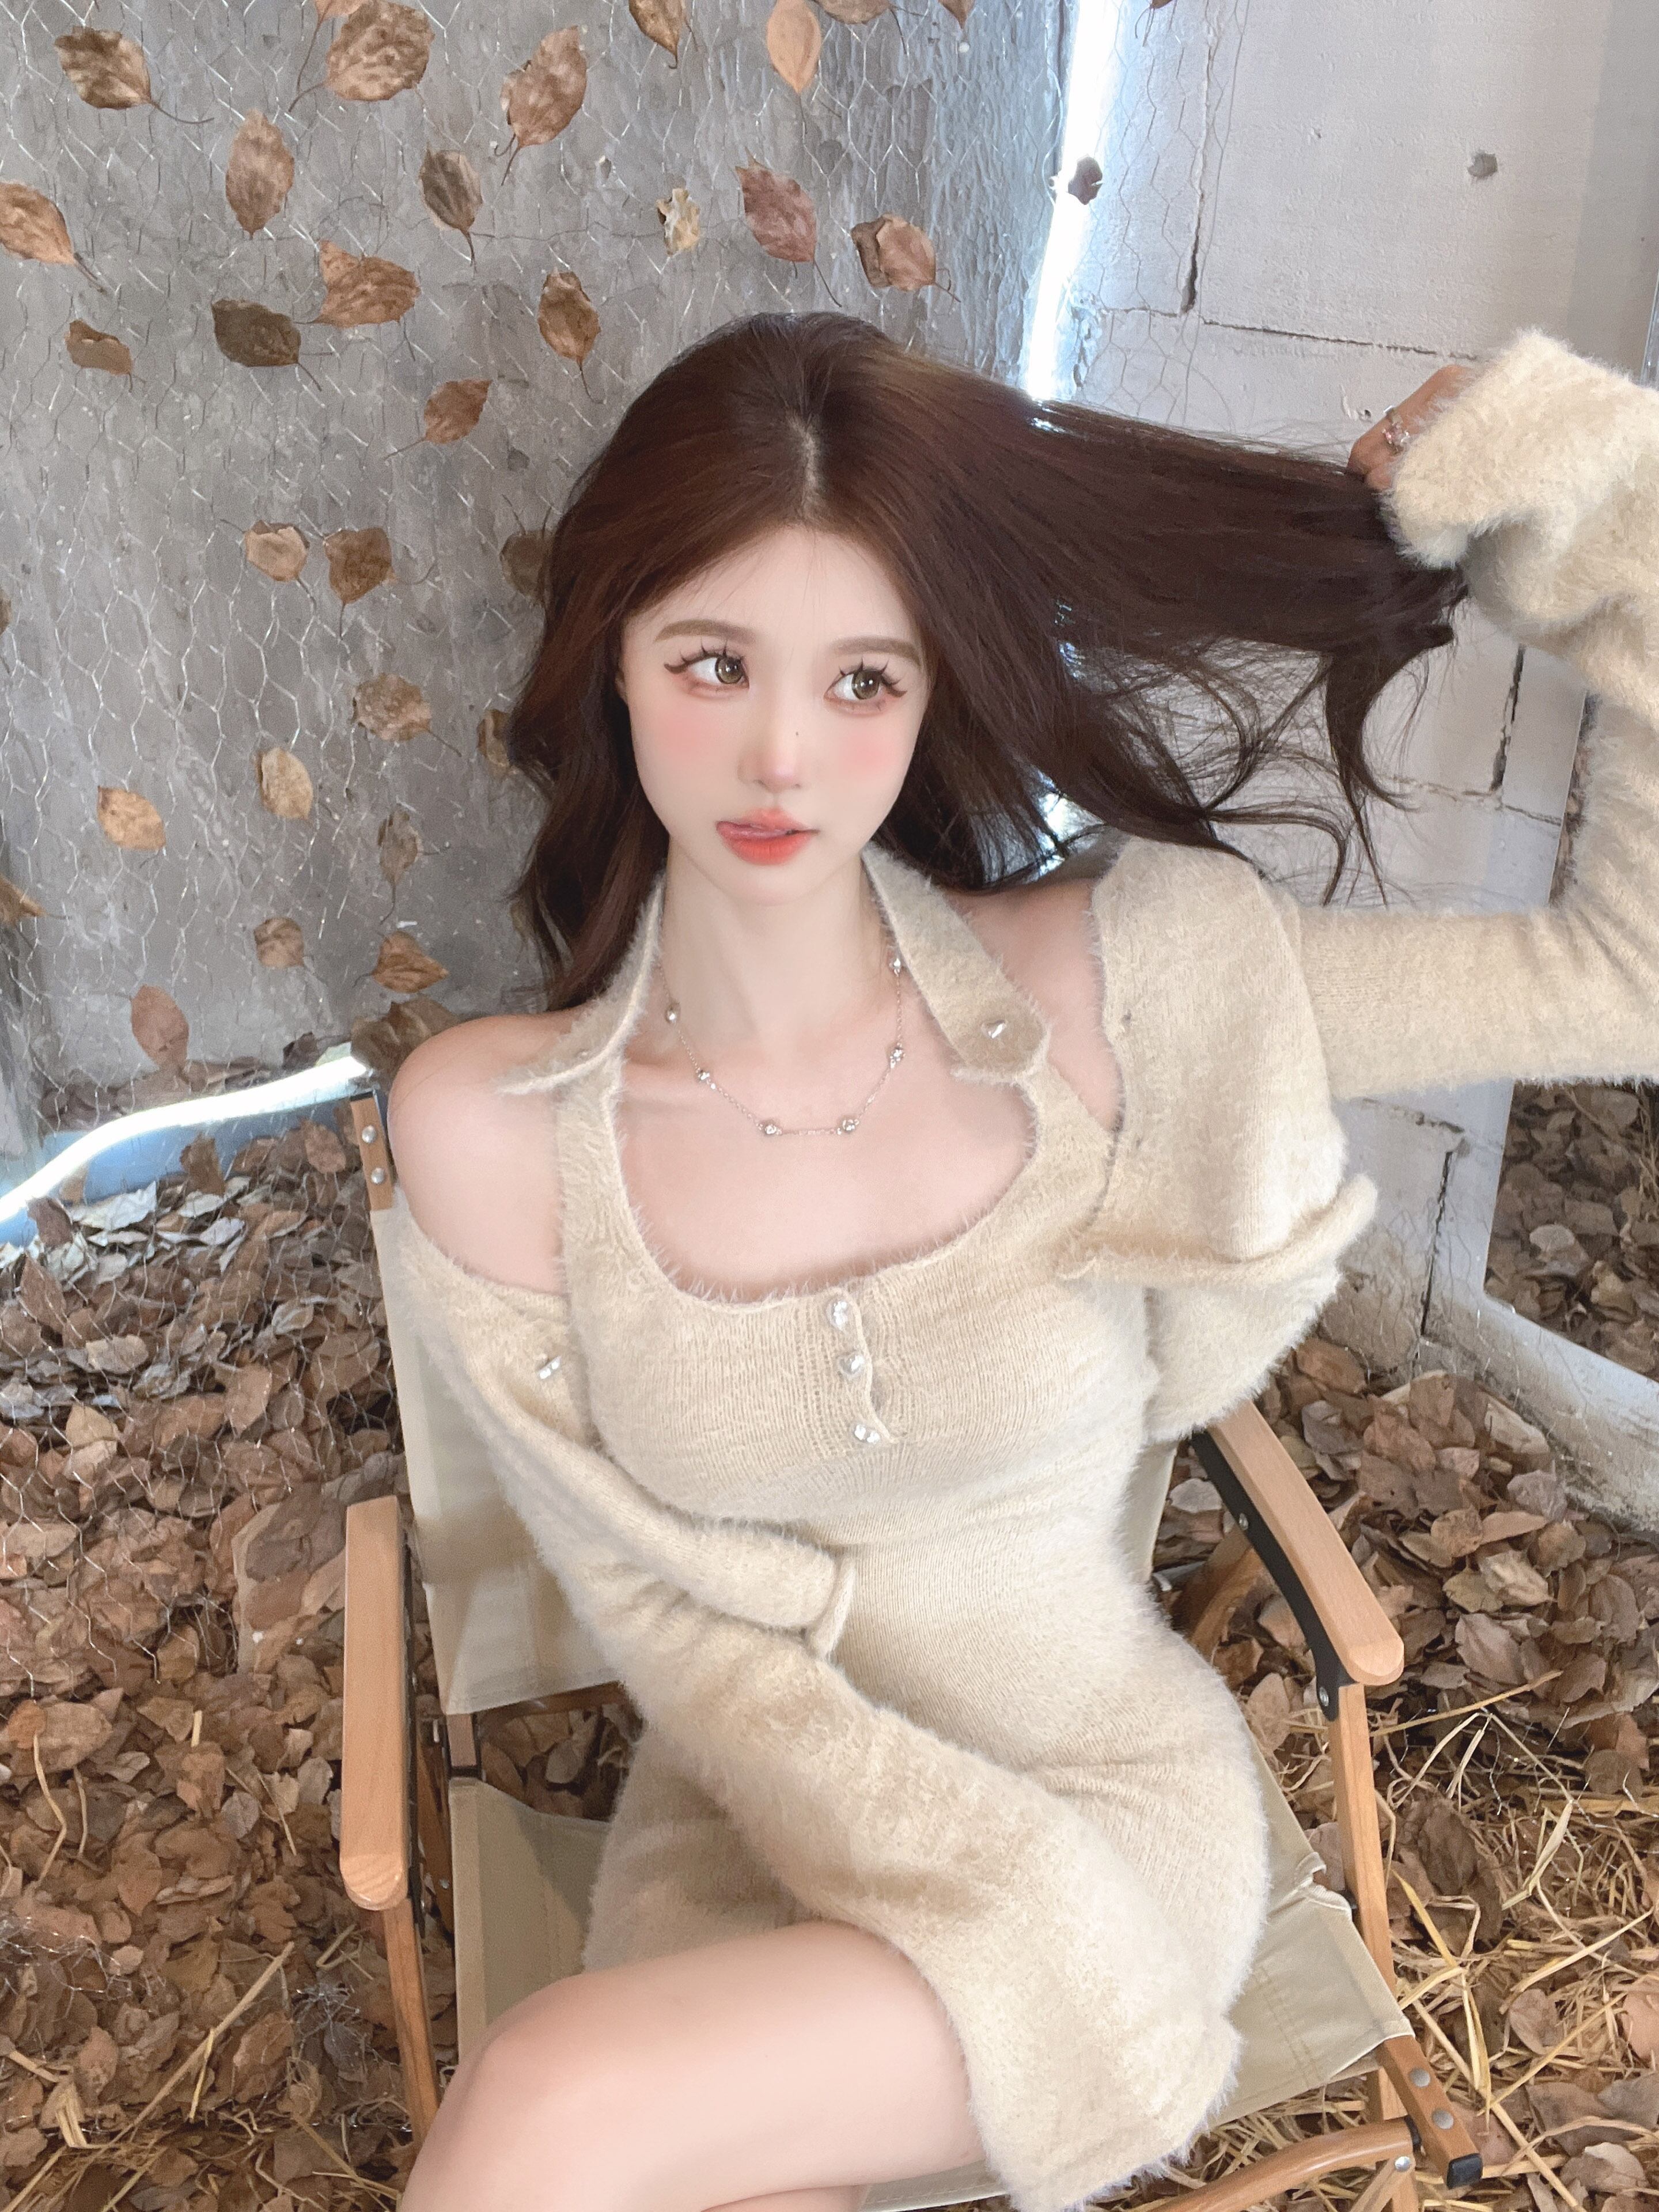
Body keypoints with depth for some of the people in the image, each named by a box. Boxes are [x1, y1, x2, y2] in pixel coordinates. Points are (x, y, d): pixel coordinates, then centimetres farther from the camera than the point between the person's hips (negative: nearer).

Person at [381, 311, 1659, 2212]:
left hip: (1110, 1796, -1)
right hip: (756, 1808, 2)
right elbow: (653, 1602, -8)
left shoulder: (1104, 984, -16)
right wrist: (979, 1896, -16)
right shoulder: (487, 1131, -14)